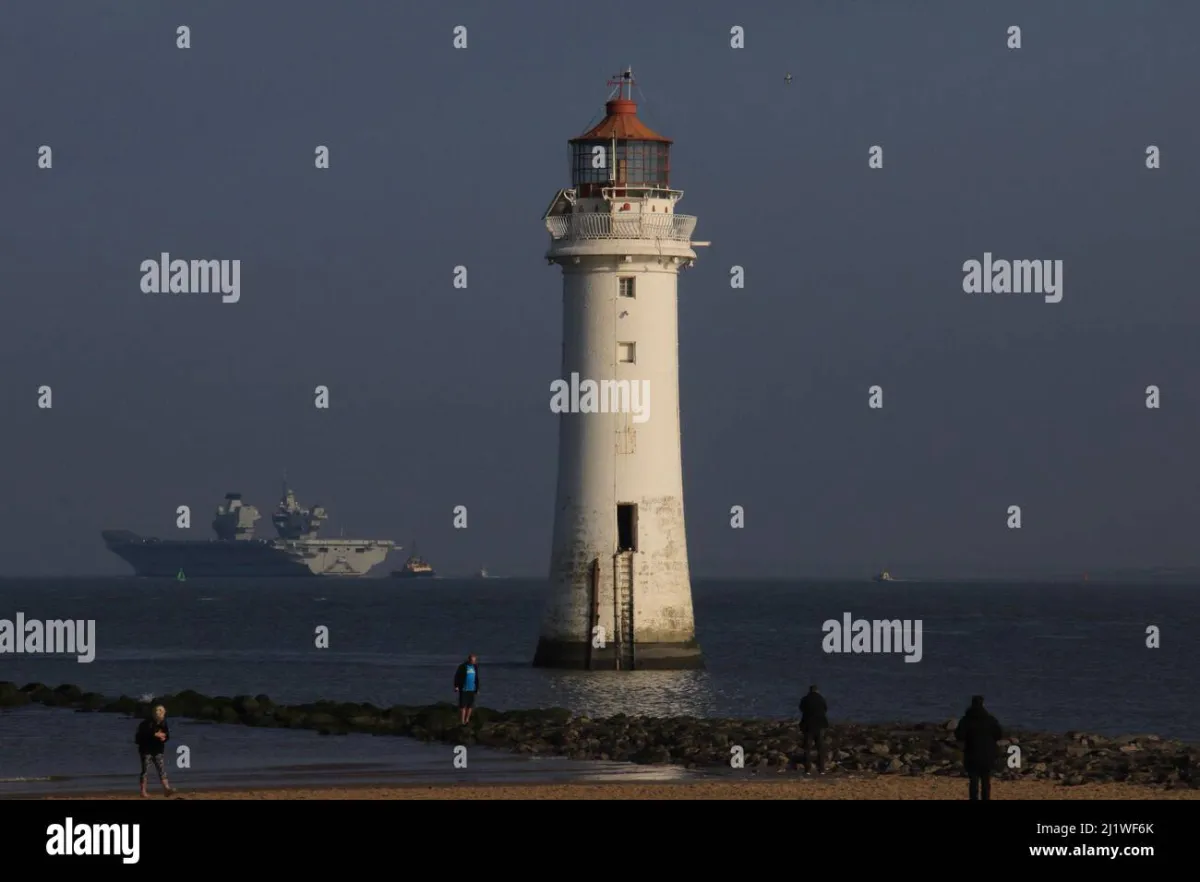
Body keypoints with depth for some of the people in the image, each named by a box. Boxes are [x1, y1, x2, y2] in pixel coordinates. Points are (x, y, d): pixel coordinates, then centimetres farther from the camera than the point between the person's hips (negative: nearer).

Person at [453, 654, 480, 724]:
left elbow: (476, 678, 18)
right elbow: (457, 676, -5)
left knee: (470, 706, 5)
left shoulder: (475, 667, 9)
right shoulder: (462, 667, -7)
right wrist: (456, 686, -13)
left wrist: (477, 689, 18)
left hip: (472, 689, 5)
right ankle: (462, 721, -5)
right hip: (464, 689, -5)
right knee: (463, 706, -6)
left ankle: (467, 721, 13)